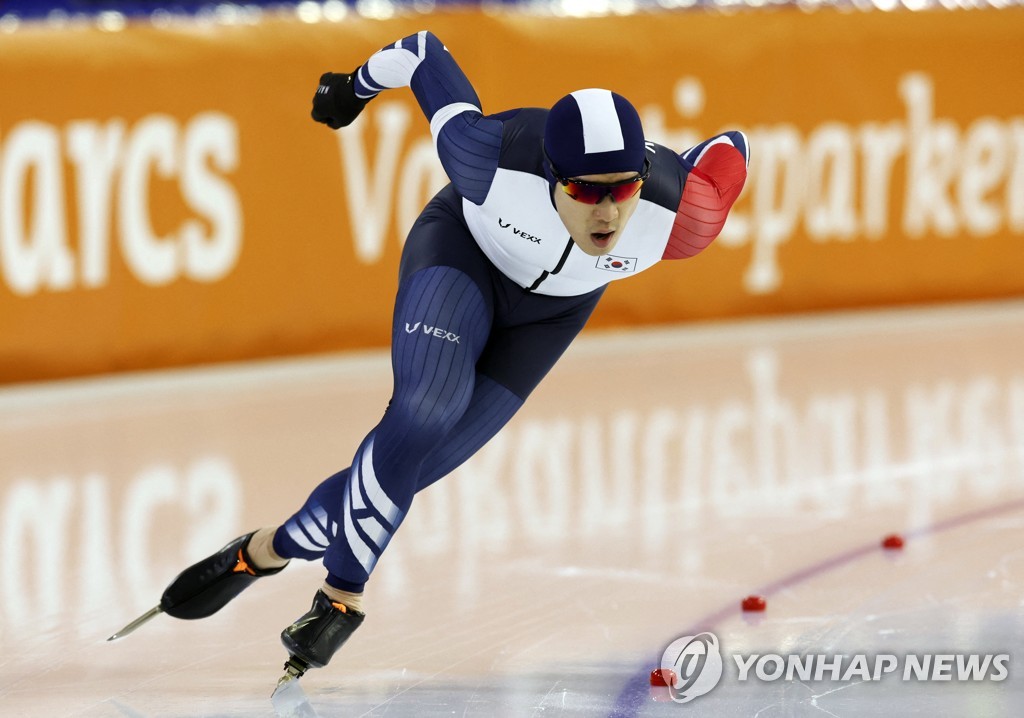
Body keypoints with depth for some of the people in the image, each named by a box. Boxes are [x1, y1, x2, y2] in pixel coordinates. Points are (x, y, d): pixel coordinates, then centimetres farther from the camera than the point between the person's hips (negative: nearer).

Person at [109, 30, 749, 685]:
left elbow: (731, 151, -15)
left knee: (416, 462, -4)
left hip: (552, 308, 2)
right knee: (425, 414, -26)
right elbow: (424, 54, -22)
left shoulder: (678, 210, -37)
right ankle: (343, 596, -9)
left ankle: (270, 550, 13)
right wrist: (357, 86, -1)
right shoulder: (496, 157, -39)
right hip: (464, 251, -2)